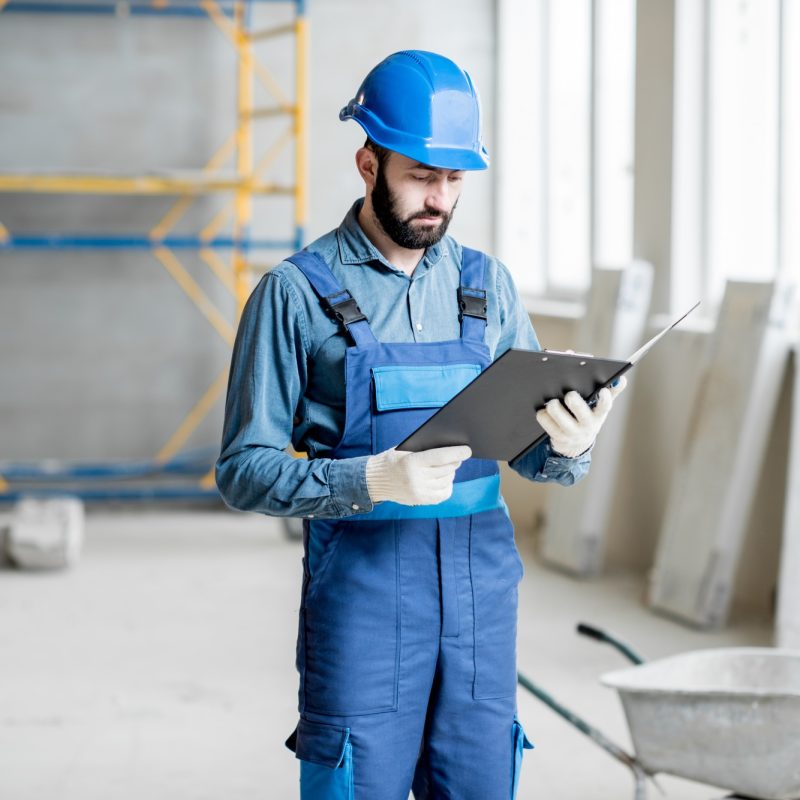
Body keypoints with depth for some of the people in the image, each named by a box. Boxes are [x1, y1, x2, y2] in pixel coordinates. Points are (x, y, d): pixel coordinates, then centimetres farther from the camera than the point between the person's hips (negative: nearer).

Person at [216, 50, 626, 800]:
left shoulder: (487, 285, 11)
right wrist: (371, 481, -21)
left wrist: (568, 446, -11)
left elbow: (531, 451, 13)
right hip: (361, 590, -4)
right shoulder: (297, 293, -2)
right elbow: (244, 470, -6)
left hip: (482, 586, 4)